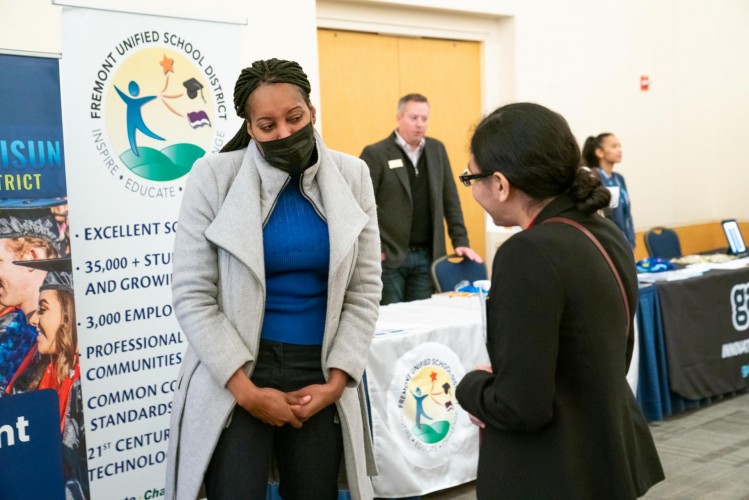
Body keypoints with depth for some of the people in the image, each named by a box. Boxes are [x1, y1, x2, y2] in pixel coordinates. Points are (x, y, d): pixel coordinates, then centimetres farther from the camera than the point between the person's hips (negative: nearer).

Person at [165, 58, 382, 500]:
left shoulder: (350, 176, -1)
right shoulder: (215, 177, -8)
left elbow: (365, 288, 1)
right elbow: (192, 295, -10)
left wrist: (336, 381, -7)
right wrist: (247, 390, -14)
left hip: (319, 372, 2)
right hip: (235, 375, -2)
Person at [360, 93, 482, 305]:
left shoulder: (437, 149, 10)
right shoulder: (375, 153, -6)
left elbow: (450, 200, 11)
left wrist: (460, 241, 5)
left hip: (426, 255, 4)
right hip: (388, 257, -4)